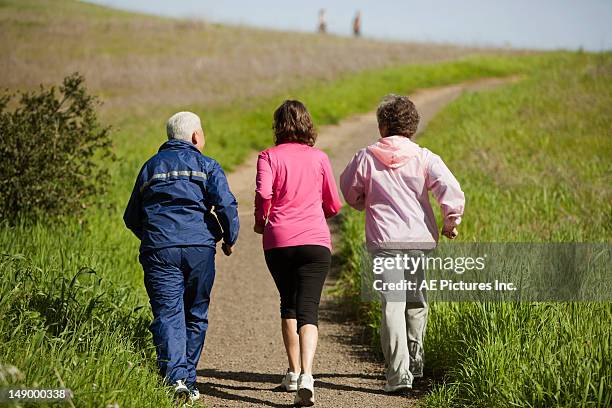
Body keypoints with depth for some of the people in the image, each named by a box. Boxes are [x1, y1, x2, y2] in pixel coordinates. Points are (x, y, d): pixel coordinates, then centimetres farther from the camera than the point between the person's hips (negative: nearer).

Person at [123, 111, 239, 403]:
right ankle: (189, 381, 14)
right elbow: (226, 205, -6)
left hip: (159, 249, 1)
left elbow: (131, 217, 20)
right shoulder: (207, 166, 8)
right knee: (195, 316, 12)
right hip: (199, 248, -1)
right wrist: (229, 239, 9)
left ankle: (175, 378, -24)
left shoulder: (150, 167, 17)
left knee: (168, 314, -6)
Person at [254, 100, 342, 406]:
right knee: (308, 309, -6)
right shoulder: (319, 158, 8)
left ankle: (293, 372, 24)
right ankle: (306, 375, -25)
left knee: (288, 305, 20)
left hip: (278, 242, 0)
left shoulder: (269, 156, 2)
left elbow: (263, 193, -14)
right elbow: (334, 205, 13)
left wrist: (261, 221, 4)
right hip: (315, 241, 0)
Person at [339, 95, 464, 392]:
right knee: (416, 300, 20)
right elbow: (451, 190, -11)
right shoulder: (424, 158, 0)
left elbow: (351, 192, 14)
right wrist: (451, 222, 4)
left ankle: (399, 373, -15)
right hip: (420, 238, 2)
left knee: (392, 304, -6)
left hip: (384, 239, -2)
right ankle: (414, 361, 33)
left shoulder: (366, 158, 0)